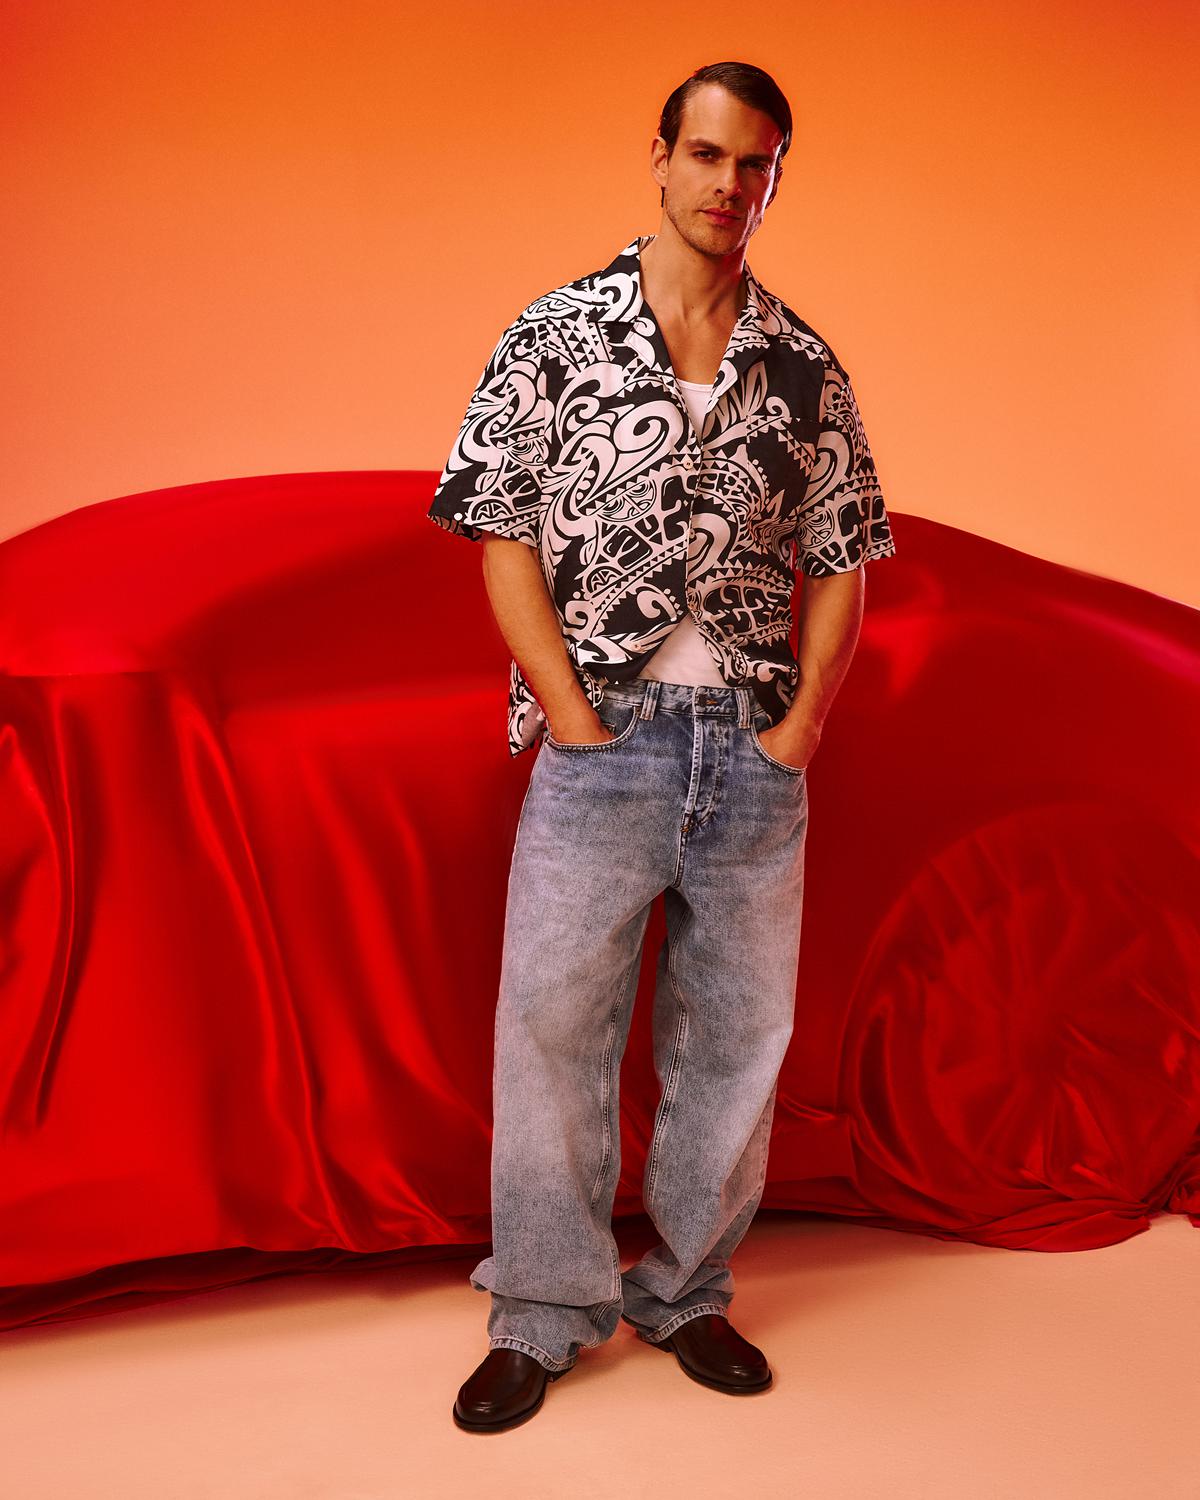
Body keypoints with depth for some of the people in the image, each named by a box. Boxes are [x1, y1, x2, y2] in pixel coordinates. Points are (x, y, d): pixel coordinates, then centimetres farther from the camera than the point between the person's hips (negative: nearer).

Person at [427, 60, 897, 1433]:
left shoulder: (805, 369, 7)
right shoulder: (554, 337, 0)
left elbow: (840, 563, 10)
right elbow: (507, 544, -2)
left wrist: (799, 725, -2)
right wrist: (577, 724, -9)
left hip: (756, 748, 3)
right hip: (602, 738, -2)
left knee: (737, 1032, 10)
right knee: (552, 1022, 1)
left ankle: (686, 1294, 27)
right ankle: (545, 1313, 17)